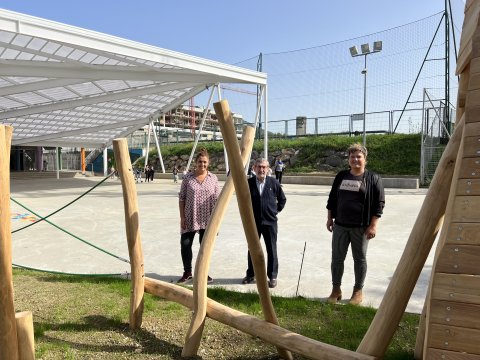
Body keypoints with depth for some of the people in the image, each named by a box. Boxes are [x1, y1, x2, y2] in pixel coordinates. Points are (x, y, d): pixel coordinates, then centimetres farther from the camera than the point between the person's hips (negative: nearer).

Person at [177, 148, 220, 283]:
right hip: (190, 218, 0)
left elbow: (217, 199, 2)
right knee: (185, 245, 0)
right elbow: (181, 198, 0)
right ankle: (187, 272, 20)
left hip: (207, 219, 1)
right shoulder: (187, 177, -2)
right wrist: (182, 217, -5)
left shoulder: (213, 178, 1)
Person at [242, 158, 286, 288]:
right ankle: (250, 275, 29)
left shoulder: (273, 183, -6)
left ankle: (272, 277, 21)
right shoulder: (249, 183, -5)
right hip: (253, 222, 2)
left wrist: (276, 210, 4)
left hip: (270, 222, -1)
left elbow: (282, 199, 6)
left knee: (271, 251, 7)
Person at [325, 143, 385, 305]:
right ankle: (336, 289, 21)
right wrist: (330, 218, 11)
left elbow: (379, 203, -6)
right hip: (340, 225, 4)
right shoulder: (341, 176, 9)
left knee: (359, 259, 8)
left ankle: (358, 291, 22)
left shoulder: (373, 178, -4)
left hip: (361, 227, -3)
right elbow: (332, 198, 15)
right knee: (337, 258, 7)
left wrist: (373, 225, -12)